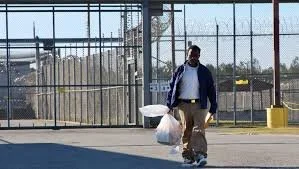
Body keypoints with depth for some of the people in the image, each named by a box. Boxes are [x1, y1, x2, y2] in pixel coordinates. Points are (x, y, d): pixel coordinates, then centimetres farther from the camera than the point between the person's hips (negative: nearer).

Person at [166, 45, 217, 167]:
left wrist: (213, 108, 4)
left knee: (199, 130, -13)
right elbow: (172, 87, 11)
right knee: (186, 131, 3)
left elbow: (211, 90, 9)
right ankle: (188, 157, 8)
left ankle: (200, 155, -23)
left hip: (199, 105, -1)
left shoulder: (204, 72, 8)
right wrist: (169, 105, 5)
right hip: (184, 104, 2)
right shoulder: (180, 70, 9)